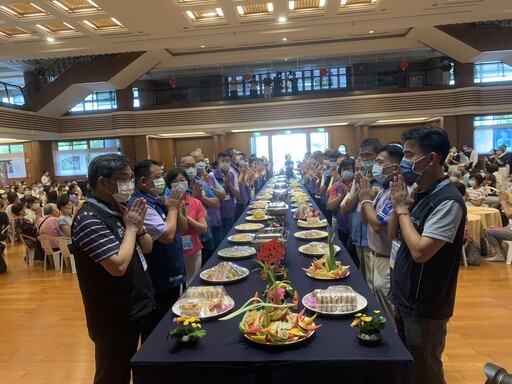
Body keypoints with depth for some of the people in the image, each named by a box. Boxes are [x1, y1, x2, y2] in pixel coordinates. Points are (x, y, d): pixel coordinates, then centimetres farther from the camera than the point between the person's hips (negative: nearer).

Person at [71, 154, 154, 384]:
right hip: (114, 316, -8)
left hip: (136, 307, 8)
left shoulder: (119, 209, 4)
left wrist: (139, 227, -11)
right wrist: (130, 228, -18)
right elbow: (118, 266, -30)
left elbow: (147, 248, 9)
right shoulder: (89, 219, -23)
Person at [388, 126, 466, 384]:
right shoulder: (418, 192, 3)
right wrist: (399, 204, -8)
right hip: (404, 296, 8)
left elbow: (420, 251, -30)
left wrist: (403, 209, -20)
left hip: (424, 305, -8)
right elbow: (393, 234, 8)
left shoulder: (447, 201, -24)